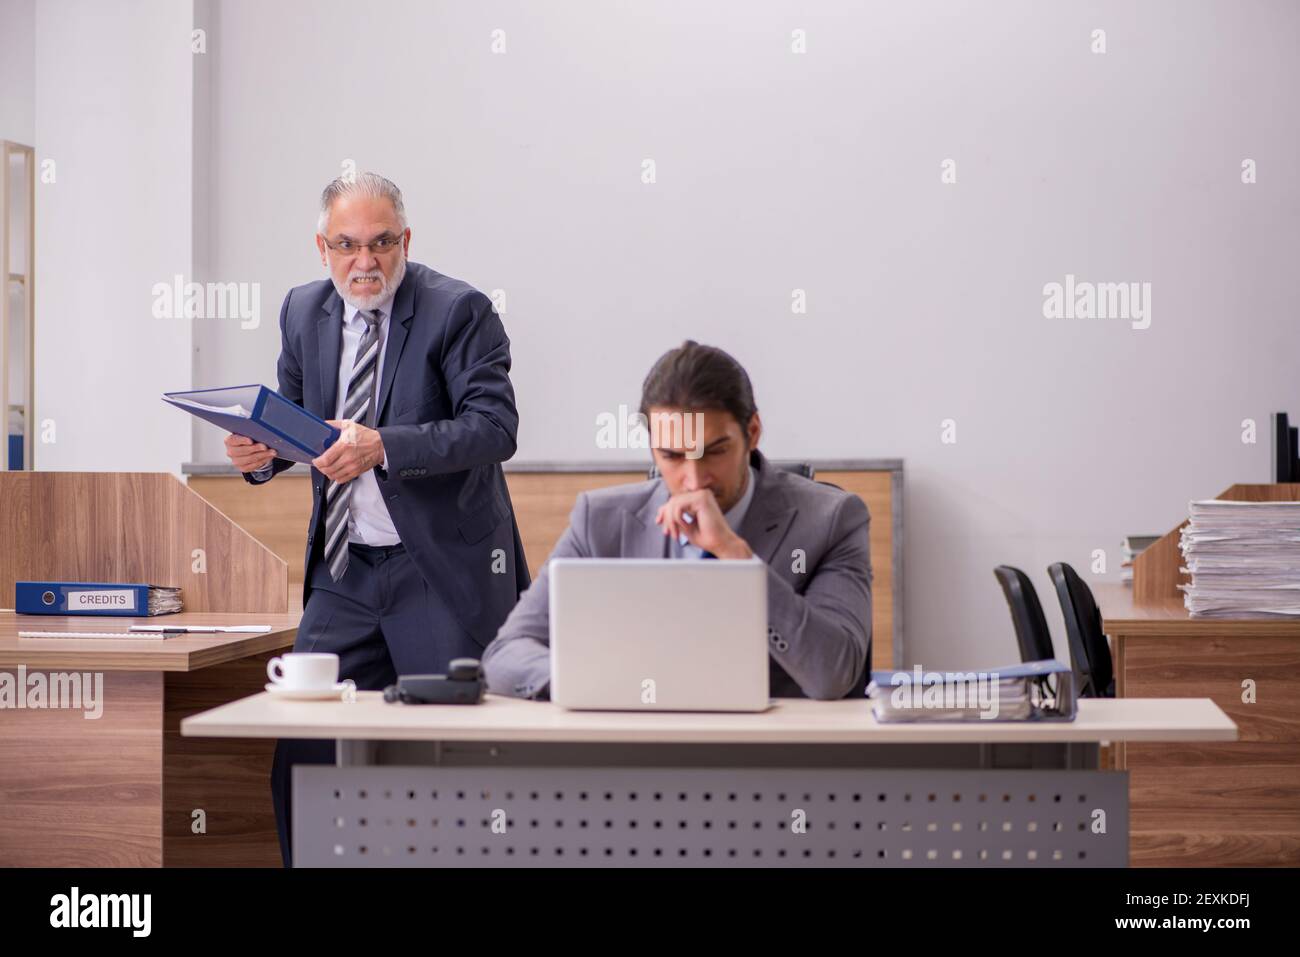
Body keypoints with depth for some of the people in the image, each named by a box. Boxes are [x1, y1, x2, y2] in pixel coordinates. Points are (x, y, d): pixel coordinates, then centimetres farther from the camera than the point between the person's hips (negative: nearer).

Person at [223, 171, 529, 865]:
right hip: (345, 573, 5)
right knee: (302, 759, 1)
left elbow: (494, 428, -17)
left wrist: (384, 447, -30)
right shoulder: (304, 311, 9)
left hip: (444, 572, -5)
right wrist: (261, 451, -8)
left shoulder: (459, 310, -8)